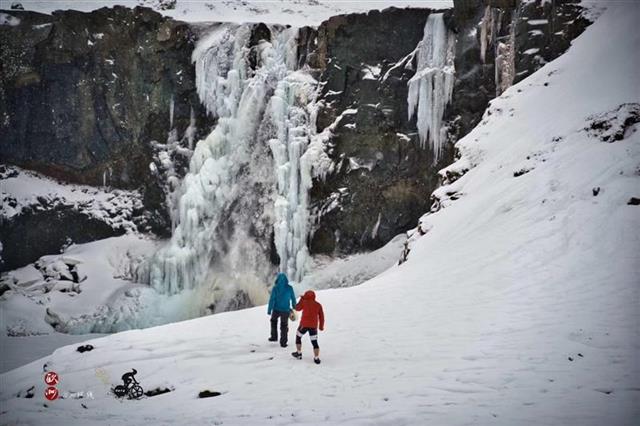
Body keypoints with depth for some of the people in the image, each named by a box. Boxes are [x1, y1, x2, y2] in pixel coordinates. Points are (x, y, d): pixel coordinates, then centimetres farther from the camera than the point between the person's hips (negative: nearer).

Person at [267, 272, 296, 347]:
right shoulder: (289, 288, -8)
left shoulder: (275, 288, -14)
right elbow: (293, 298, 1)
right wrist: (294, 307, 17)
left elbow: (272, 299, -14)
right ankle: (283, 342, 13)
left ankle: (274, 336, 34)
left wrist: (269, 309, -8)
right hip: (285, 310, 1)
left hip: (276, 309, -1)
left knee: (274, 321, 27)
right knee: (284, 326, 12)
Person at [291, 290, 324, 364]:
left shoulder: (304, 302, -3)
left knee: (298, 336, 22)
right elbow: (321, 316, 5)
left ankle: (299, 353, 25)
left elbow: (297, 308, 13)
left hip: (304, 324, -2)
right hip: (314, 326, 2)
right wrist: (321, 326, 14)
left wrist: (301, 299, 21)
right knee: (314, 342, 6)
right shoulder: (318, 305, 4)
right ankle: (316, 358, -2)